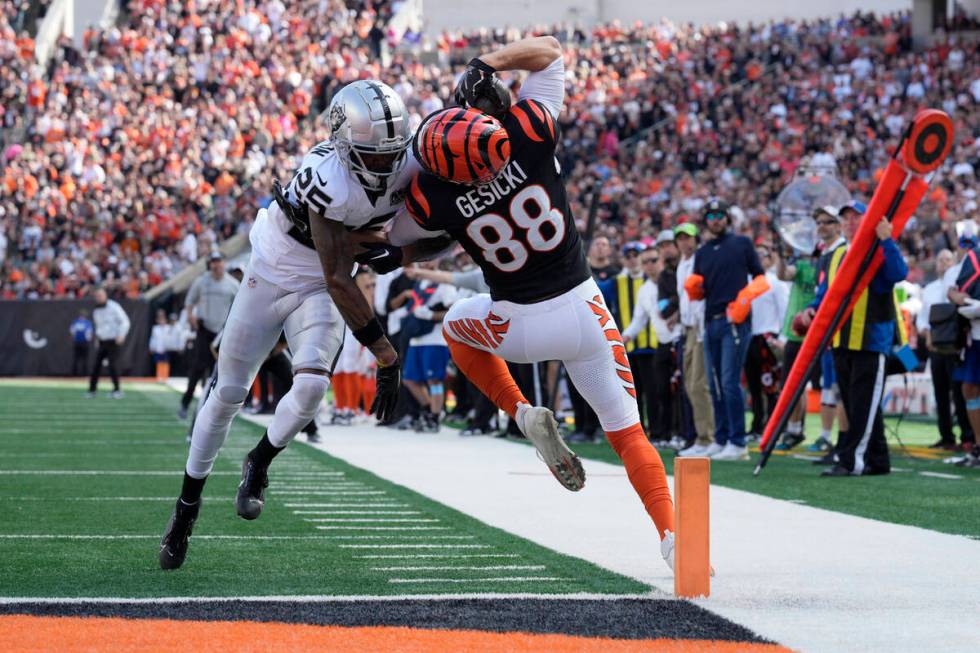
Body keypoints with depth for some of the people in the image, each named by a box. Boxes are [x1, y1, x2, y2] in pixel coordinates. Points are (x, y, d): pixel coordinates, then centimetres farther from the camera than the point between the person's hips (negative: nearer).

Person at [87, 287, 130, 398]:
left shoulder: (113, 307, -9)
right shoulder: (96, 311, 10)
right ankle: (92, 390, 7)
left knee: (111, 364, -15)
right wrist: (97, 334, 10)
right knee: (96, 365, 0)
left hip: (113, 342, -6)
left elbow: (125, 321, -10)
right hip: (102, 342, 6)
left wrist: (121, 335, -21)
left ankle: (117, 390, -6)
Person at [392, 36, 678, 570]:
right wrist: (486, 63, -8)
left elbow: (394, 238, 5)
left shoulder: (434, 199, -18)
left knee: (457, 324, 32)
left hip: (519, 327, -1)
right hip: (584, 315, 1)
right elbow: (548, 50, 0)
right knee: (627, 434, 10)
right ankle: (672, 535, -9)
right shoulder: (529, 133, -16)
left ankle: (525, 415, 13)